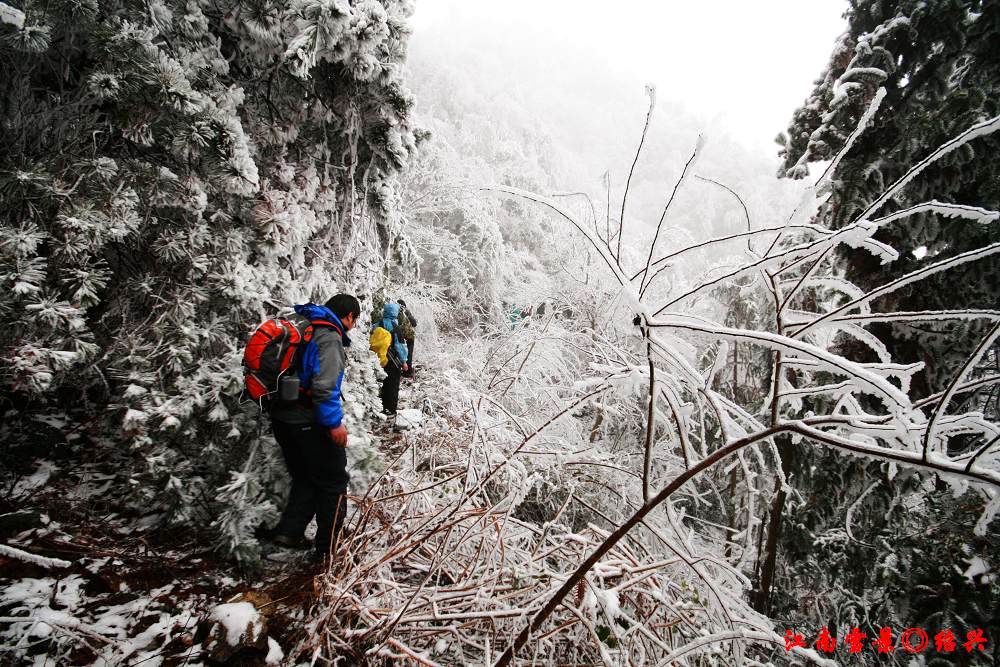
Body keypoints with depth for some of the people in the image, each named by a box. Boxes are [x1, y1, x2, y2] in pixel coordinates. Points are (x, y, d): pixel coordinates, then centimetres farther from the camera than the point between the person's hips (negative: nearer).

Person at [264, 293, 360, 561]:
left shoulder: (301, 327, 13)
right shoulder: (329, 337, -16)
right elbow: (324, 385, -25)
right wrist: (334, 423, -19)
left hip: (282, 418, 9)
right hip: (310, 422, -9)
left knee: (304, 479, 23)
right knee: (333, 483, 7)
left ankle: (289, 531, 16)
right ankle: (328, 547, 16)